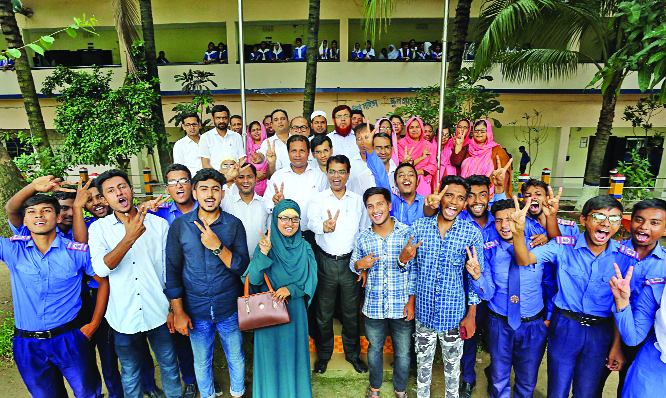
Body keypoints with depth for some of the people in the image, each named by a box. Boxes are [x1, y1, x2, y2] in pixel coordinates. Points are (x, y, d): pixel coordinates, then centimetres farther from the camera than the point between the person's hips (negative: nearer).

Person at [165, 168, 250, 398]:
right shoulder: (179, 225, -6)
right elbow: (172, 270, -3)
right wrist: (178, 312, -3)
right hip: (195, 309, 1)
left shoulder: (234, 225, -7)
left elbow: (243, 267, -11)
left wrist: (217, 246, -25)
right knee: (201, 361, 19)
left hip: (229, 308, 0)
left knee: (236, 357, 17)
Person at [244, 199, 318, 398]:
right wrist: (263, 254, -28)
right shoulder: (265, 245, -6)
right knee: (270, 354, 10)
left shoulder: (304, 248, -1)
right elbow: (253, 280, -14)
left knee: (293, 352, 13)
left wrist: (290, 288, -20)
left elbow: (311, 280, -4)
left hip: (295, 309, 1)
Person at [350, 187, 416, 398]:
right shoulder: (363, 238, -1)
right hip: (374, 307, 2)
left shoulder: (407, 233, -8)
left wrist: (412, 301, -9)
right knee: (374, 349, 20)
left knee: (403, 353, 14)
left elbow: (415, 271, -4)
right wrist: (360, 264, -10)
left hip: (402, 307, -1)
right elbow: (353, 266, 12)